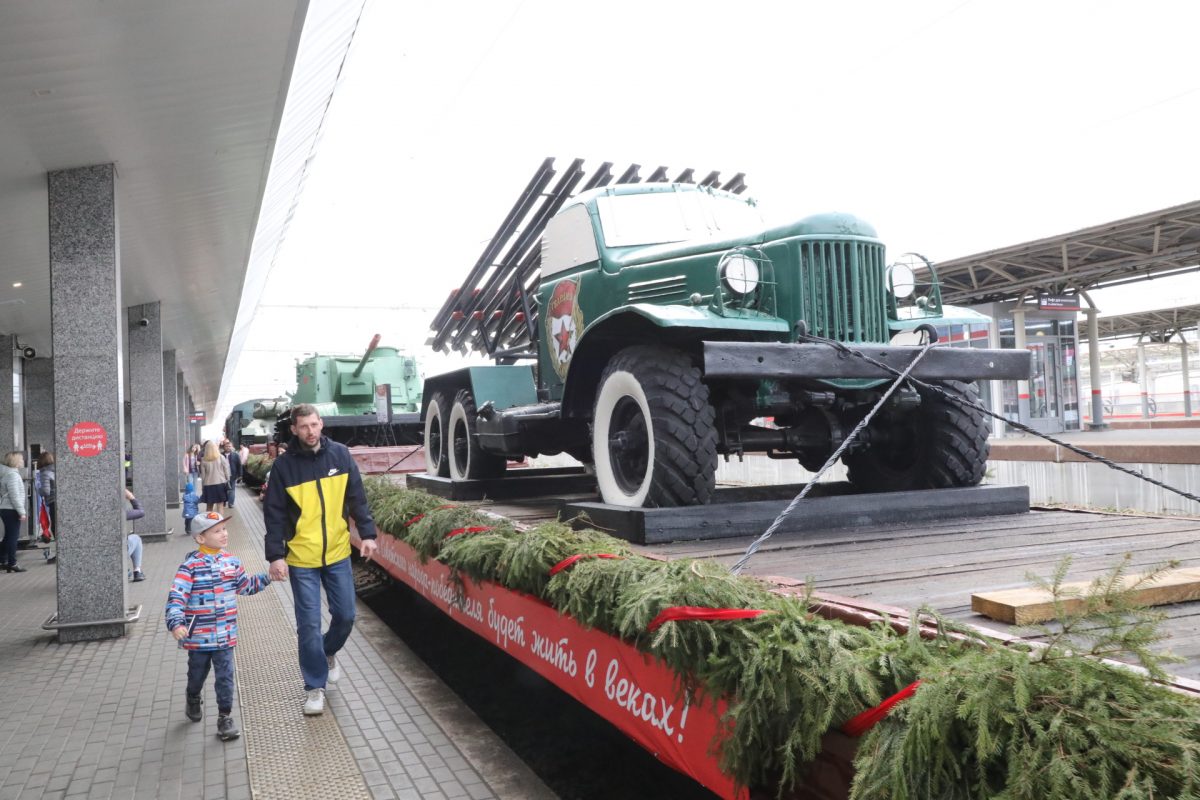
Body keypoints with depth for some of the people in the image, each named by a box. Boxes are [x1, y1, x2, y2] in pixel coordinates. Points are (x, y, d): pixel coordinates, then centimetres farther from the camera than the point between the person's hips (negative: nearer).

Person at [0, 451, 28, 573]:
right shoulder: (12, 475, -16)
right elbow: (15, 496, -20)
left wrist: (21, 511, 21)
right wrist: (21, 512, -18)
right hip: (11, 510, -10)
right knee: (13, 537, -5)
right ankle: (12, 563, -1)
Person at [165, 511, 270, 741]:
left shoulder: (231, 563, 3)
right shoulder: (190, 567, -15)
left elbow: (246, 586, 19)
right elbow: (176, 597, -21)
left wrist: (267, 577, 8)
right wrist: (176, 624, -34)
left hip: (225, 635, 3)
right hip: (198, 636, -3)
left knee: (225, 677, 1)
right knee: (197, 674, 19)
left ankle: (225, 718, 12)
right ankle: (194, 701, 48)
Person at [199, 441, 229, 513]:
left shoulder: (204, 460, -2)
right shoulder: (221, 458, -5)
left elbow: (203, 474, 1)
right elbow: (226, 470, -2)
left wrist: (203, 484, 10)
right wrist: (227, 481, 8)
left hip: (208, 485, 1)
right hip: (220, 484, -1)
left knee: (209, 507, 11)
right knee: (220, 506, 0)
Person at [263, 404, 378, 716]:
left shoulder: (340, 454, -2)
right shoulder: (284, 465, -8)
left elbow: (357, 498, 4)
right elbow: (274, 513, -5)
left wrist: (367, 533, -3)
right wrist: (275, 555, -11)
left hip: (338, 554, 2)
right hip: (302, 559, -2)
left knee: (345, 616, 10)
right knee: (309, 625, 2)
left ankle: (328, 652, 41)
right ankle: (315, 687, 17)